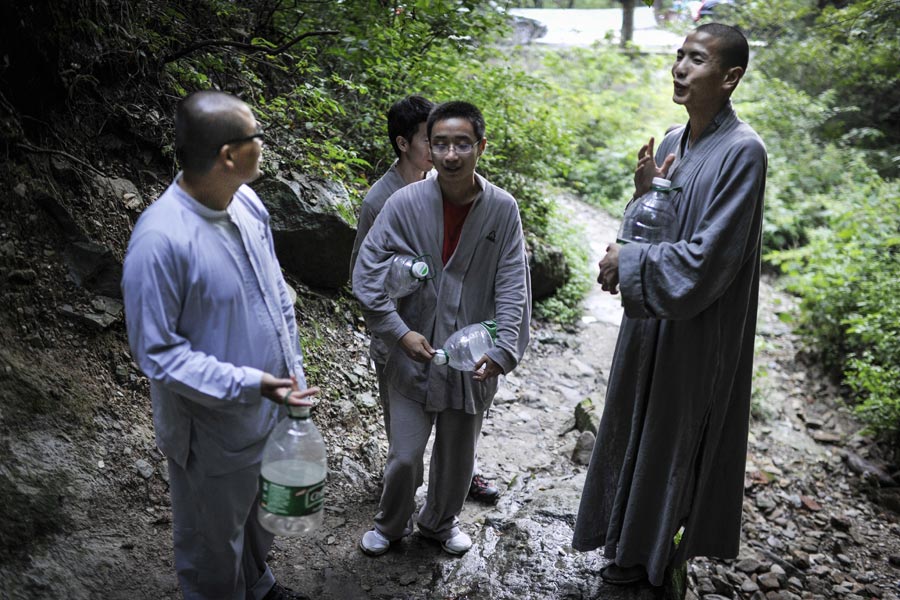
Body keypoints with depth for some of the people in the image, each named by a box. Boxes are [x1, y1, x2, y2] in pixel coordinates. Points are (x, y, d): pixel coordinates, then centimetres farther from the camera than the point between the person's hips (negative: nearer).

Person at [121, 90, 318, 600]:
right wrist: (247, 384, -27)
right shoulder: (161, 239, -29)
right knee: (213, 540, 19)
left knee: (260, 516, 30)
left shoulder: (248, 203, -6)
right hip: (214, 430, -7)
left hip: (270, 407, 7)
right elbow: (157, 351, -22)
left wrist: (292, 374, 7)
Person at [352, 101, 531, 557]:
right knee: (404, 455, 7)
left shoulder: (503, 210, -9)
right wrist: (400, 333, -15)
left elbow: (513, 288, -8)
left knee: (458, 455, 18)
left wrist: (501, 350, -20)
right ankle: (390, 524, 38)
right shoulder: (405, 204, -12)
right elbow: (366, 275, -8)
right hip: (414, 354, -1)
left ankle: (440, 521, 47)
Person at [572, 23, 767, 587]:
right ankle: (632, 536, 41)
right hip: (652, 314, 8)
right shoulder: (672, 142, 5)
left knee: (673, 434, 8)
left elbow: (707, 258, -23)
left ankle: (653, 558, 31)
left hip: (696, 329, -8)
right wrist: (645, 193, -9)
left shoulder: (742, 151, -20)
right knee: (636, 426, 19)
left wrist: (629, 263, -16)